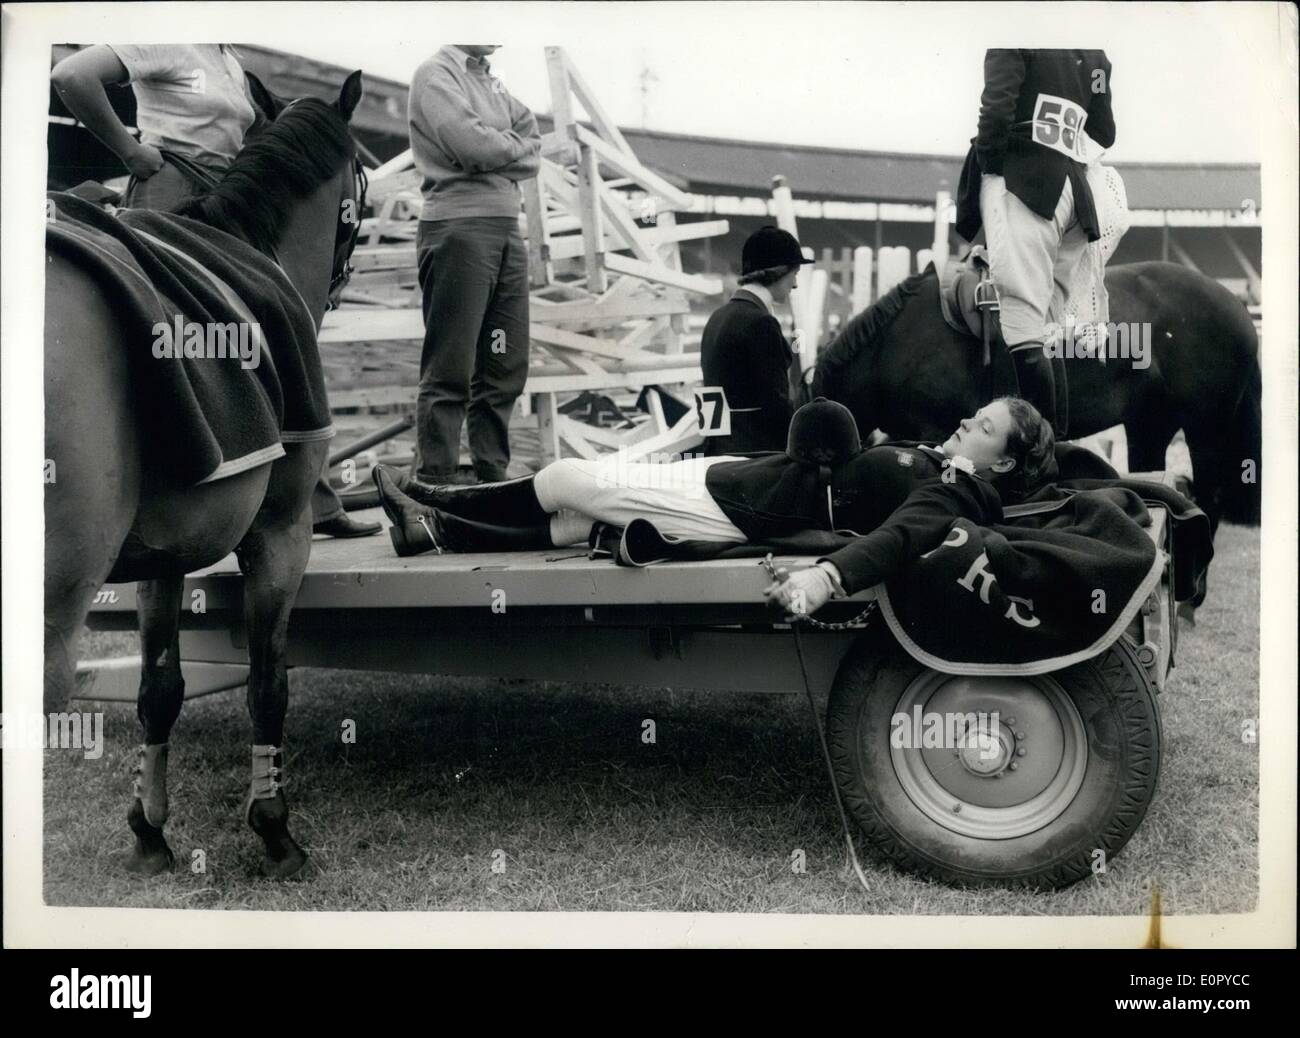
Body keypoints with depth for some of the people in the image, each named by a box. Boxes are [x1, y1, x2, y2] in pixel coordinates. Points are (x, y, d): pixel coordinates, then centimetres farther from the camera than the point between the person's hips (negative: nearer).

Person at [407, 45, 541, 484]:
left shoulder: (492, 82, 21)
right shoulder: (436, 74, -1)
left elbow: (533, 154, 12)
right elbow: (472, 145, -15)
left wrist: (496, 148, -6)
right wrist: (514, 143, 2)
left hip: (508, 228, 8)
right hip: (459, 227, -7)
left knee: (505, 365, 6)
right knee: (451, 368, -7)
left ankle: (493, 477, 13)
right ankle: (434, 484, -4)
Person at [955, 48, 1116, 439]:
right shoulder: (1094, 55, 21)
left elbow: (997, 109, -12)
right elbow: (1104, 135, 22)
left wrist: (984, 163, -1)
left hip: (1022, 184, -7)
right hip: (1074, 190, 8)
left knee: (1024, 330, -13)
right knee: (1048, 333, 9)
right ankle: (1059, 446, 6)